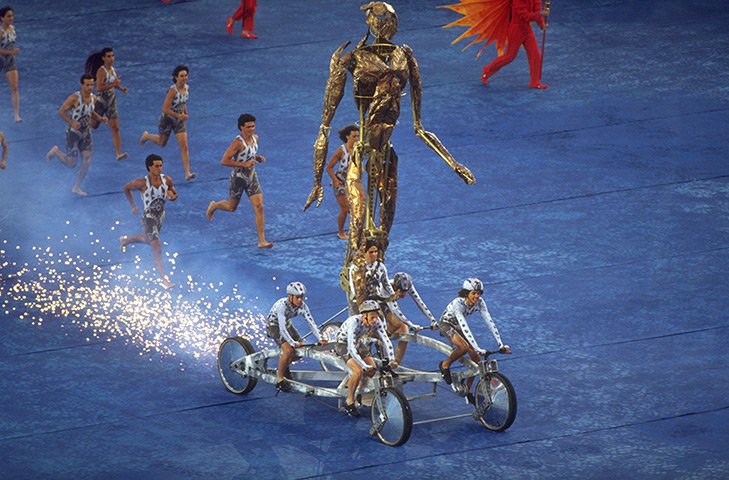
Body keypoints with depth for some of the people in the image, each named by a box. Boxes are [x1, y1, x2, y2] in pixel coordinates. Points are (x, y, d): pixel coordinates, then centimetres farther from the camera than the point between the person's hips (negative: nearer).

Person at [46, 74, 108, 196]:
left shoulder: (93, 98, 0)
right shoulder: (74, 98, -21)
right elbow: (61, 111, -15)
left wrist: (100, 119, -2)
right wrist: (72, 122, -28)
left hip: (86, 132, 6)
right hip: (73, 132, -6)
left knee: (87, 162, 1)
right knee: (71, 163, 0)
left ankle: (76, 187, 18)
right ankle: (55, 151, 29)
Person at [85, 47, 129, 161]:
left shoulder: (113, 69, 3)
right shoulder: (101, 71, -20)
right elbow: (99, 88, -29)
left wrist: (121, 88, 5)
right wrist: (113, 84, -30)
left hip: (111, 101, 5)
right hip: (100, 101, -5)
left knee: (115, 128, -4)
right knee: (94, 125, 15)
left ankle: (118, 154, -8)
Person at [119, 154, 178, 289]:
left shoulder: (167, 180, -9)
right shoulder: (142, 183, -21)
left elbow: (175, 194, 6)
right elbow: (126, 188, -3)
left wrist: (172, 196, -19)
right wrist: (133, 206, -2)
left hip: (161, 217, 6)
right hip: (148, 217, -6)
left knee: (148, 239, 30)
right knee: (156, 246, -17)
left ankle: (125, 240, 59)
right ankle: (164, 278, -19)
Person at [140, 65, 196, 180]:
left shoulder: (187, 87, -5)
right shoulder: (173, 90, -27)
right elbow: (165, 109, -28)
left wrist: (185, 114, 12)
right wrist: (179, 116, -30)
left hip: (179, 121, 5)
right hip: (167, 119, -5)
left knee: (184, 147, -6)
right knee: (162, 143, 18)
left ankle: (187, 173, -9)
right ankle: (146, 135, 50)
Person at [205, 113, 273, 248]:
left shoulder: (255, 138, 0)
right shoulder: (237, 143, -24)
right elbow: (224, 161, -24)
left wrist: (258, 158, -1)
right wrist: (244, 164, -29)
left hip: (252, 177, 5)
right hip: (238, 178, -5)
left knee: (259, 207, -6)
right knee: (231, 207, 14)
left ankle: (262, 241, -5)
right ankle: (213, 206, 50)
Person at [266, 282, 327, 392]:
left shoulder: (302, 306, -19)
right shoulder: (282, 305, -35)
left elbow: (311, 322, -20)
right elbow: (282, 328, -39)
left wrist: (320, 338, -33)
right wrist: (293, 343, -45)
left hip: (287, 323, 6)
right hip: (274, 325, -6)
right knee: (288, 350, -25)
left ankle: (284, 365, 26)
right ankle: (279, 379, -10)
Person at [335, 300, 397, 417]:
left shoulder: (376, 322, -21)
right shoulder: (354, 322, -37)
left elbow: (385, 340, -18)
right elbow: (351, 348, -41)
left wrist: (392, 360, -30)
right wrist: (365, 366, -47)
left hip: (358, 342, 6)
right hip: (344, 344, -6)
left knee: (373, 371, -8)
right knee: (359, 371, -26)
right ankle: (349, 402, -11)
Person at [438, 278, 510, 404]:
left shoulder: (479, 302, -20)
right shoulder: (458, 304, -36)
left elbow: (489, 322, -22)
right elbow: (464, 327, -43)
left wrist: (501, 344, -29)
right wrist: (478, 349, -50)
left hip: (457, 325, 6)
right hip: (446, 324, -6)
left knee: (476, 358, -7)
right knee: (464, 347, -33)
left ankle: (468, 389, 11)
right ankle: (445, 365, -5)